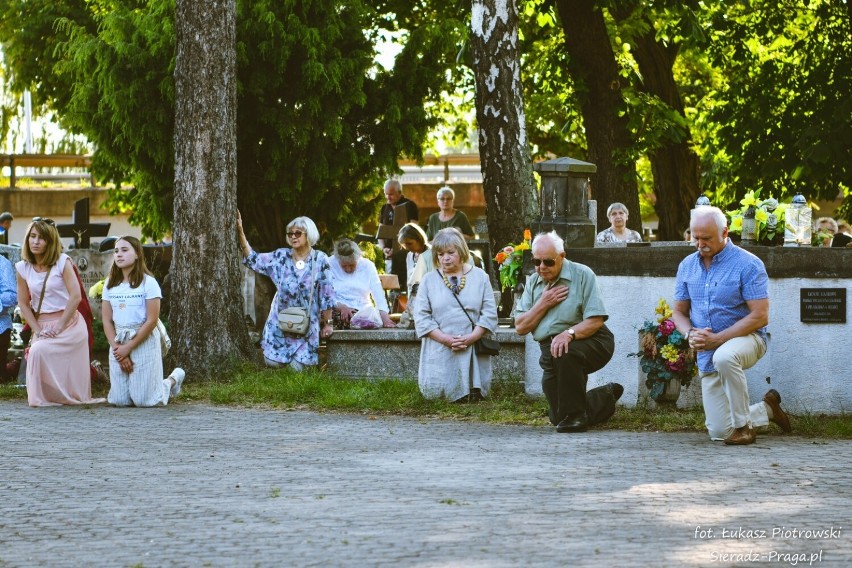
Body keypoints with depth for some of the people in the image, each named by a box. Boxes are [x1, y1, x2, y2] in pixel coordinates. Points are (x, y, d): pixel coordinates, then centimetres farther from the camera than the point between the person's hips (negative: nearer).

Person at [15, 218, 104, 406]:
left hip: (68, 323, -4)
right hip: (41, 325, 4)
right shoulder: (23, 267, 4)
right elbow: (23, 303, 6)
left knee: (39, 350, -26)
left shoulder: (62, 261, -6)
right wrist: (37, 330, -6)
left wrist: (59, 328, -14)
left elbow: (75, 296, -11)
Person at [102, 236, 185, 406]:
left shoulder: (148, 282, -10)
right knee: (120, 401, 1)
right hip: (118, 343, 5)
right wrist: (117, 348, -9)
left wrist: (128, 347, -14)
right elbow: (107, 321, 4)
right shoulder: (110, 284, 5)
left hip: (143, 342, -5)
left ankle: (173, 379, 23)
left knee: (144, 400, -6)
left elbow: (152, 320, -13)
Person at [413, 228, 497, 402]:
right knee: (435, 394, -6)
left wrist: (471, 338, -12)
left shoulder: (480, 277, 7)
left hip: (474, 353, 0)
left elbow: (490, 313, 2)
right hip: (440, 353, 0)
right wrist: (446, 339, -13)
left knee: (474, 397, -6)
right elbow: (421, 317, -1)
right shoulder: (429, 280, 6)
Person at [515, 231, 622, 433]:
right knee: (558, 418, 1)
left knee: (565, 351, -40)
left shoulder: (582, 275, -9)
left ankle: (574, 416, -24)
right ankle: (606, 396, 29)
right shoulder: (532, 282, 6)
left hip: (590, 342, -5)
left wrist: (569, 334, -33)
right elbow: (520, 327, 1)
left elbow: (595, 321, -17)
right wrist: (543, 304, -12)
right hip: (550, 347, 6)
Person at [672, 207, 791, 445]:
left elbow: (760, 316, -18)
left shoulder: (748, 264, -13)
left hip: (746, 338, -5)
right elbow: (679, 312, 11)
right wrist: (690, 334, -13)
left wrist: (717, 339, -24)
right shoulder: (687, 266, 5)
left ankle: (743, 424, -22)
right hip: (706, 355, 5)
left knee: (724, 357, -42)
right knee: (719, 432, 2)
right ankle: (767, 409, 32)